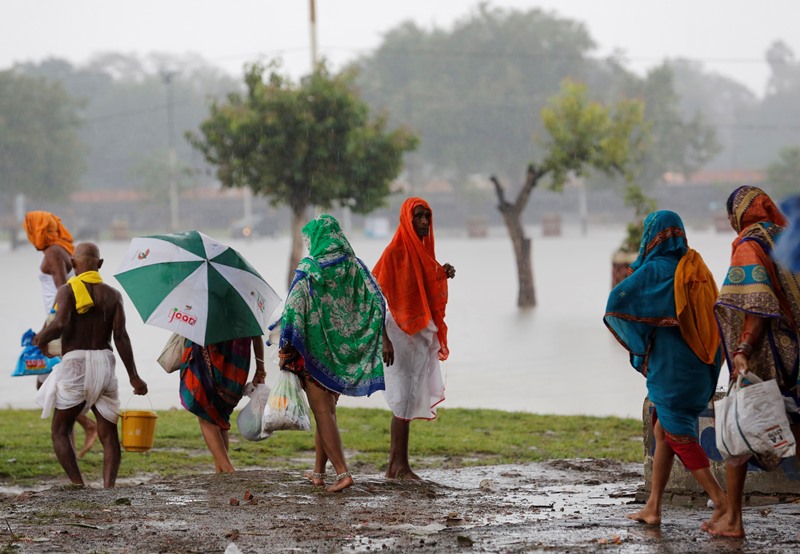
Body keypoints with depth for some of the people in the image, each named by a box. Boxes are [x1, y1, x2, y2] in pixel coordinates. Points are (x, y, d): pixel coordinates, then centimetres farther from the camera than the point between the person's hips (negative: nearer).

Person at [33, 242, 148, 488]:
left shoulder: (67, 291, -2)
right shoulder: (113, 295, 8)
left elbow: (60, 323, -20)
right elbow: (120, 336, -1)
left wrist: (41, 338, 0)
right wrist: (133, 376, 0)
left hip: (74, 363, -3)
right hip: (105, 362, 3)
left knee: (60, 431, 9)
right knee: (108, 434, 8)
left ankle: (78, 486, -6)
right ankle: (109, 486, -9)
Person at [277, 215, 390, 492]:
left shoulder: (308, 271, -11)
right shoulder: (353, 266, 3)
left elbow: (294, 311, -14)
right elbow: (376, 302, -1)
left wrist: (285, 348, -8)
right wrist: (384, 339, 1)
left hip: (315, 348, -6)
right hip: (344, 352, 6)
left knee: (322, 411, -4)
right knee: (327, 409, 17)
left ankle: (342, 472, -17)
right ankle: (318, 472, 24)